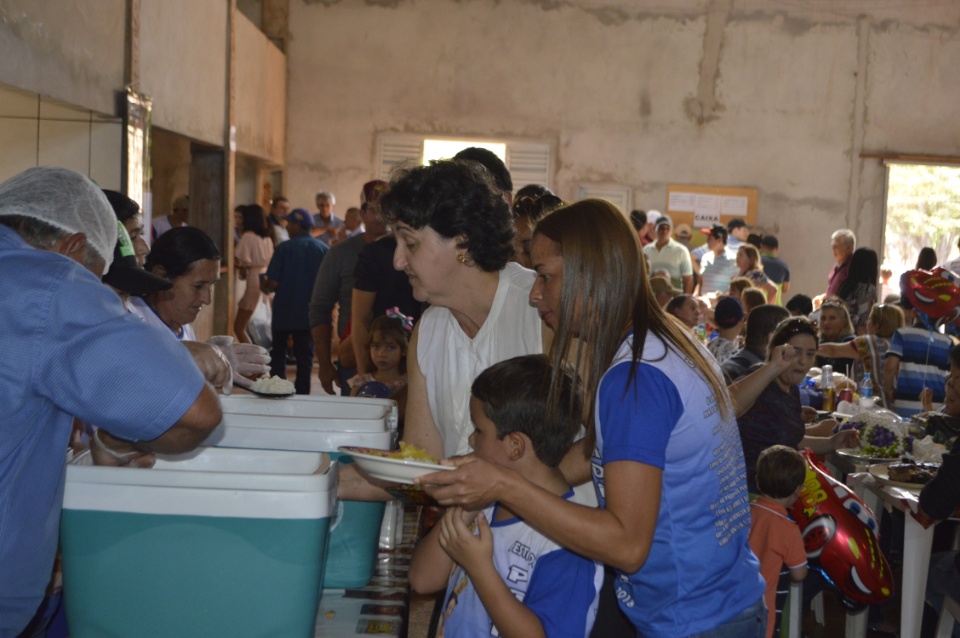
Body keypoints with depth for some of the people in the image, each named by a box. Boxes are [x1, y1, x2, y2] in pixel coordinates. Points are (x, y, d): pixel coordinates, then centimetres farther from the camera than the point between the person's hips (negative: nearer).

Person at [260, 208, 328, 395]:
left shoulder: (285, 248, -12)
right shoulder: (323, 249, -4)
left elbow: (273, 283, -15)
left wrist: (261, 284, 6)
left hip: (284, 311, -2)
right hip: (310, 313, 2)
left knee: (278, 354, 14)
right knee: (305, 355, 10)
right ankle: (301, 394, 10)